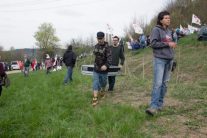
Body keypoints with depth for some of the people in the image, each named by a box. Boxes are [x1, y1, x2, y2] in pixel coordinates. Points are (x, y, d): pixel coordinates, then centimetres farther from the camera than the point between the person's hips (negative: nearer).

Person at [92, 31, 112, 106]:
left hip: (103, 69, -4)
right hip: (96, 69, 4)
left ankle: (103, 90, 49)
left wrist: (106, 65, -43)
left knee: (103, 82, 17)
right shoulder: (96, 46, 3)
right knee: (95, 83, -3)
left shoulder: (107, 47, -17)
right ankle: (95, 99, -3)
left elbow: (109, 57, -27)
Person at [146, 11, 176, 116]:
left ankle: (160, 104, 14)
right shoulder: (156, 30, -3)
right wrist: (168, 44, -14)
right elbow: (153, 43, -13)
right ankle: (153, 106, -15)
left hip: (169, 60, 7)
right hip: (160, 59, -7)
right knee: (158, 83, -14)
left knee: (164, 83, 7)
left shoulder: (169, 31, 17)